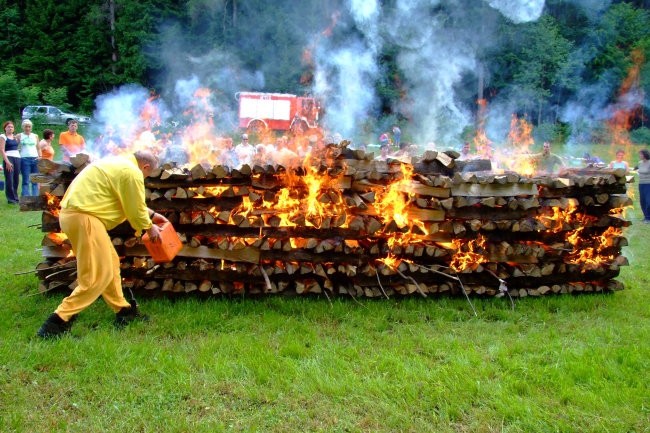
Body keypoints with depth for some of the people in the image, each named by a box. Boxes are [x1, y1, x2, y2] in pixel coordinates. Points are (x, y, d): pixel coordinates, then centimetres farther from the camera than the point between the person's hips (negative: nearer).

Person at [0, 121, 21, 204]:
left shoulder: (16, 136, 17)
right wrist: (7, 161, -15)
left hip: (17, 158, 6)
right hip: (8, 158, -5)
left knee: (16, 179, 8)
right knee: (9, 179, -6)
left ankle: (15, 197, 16)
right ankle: (11, 199, -2)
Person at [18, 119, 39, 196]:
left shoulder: (35, 136, 14)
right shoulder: (19, 136, 6)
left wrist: (40, 156, 3)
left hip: (35, 159, 3)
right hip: (24, 159, -3)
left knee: (35, 180, 2)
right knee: (26, 181, -6)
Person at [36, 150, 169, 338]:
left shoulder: (119, 163, 22)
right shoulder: (132, 172, -10)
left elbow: (132, 202, 34)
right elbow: (136, 211, -5)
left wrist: (152, 214, 39)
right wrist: (149, 227, 13)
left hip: (72, 213, 11)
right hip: (83, 217, -11)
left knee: (110, 262, 19)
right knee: (98, 276, -7)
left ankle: (123, 310, 27)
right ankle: (58, 322, -6)